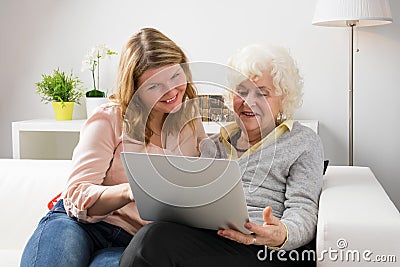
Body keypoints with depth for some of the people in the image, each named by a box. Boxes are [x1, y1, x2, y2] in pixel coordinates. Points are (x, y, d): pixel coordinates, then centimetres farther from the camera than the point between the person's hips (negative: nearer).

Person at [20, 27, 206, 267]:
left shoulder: (192, 127, 12)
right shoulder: (108, 120, -2)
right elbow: (77, 195, -10)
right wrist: (130, 191, -29)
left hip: (131, 243, 2)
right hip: (77, 223, -1)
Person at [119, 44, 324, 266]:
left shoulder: (304, 142, 13)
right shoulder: (217, 143, 27)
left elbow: (303, 209, 1)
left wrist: (283, 234, -23)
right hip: (206, 237, 4)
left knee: (157, 239, -30)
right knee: (153, 236, -34)